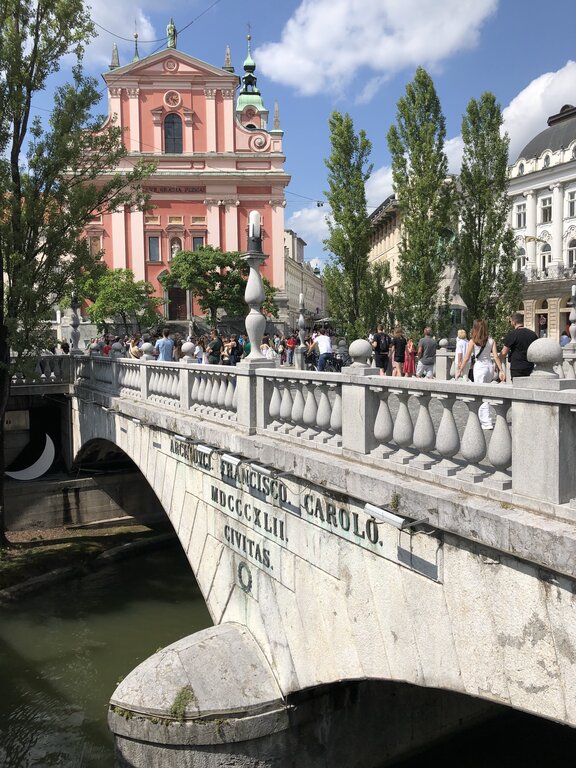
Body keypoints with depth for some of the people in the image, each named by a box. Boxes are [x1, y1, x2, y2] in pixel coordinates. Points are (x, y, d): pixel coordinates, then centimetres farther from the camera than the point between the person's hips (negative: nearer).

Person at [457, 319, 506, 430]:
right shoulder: (491, 341, 4)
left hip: (480, 367, -5)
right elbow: (496, 356, -2)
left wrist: (460, 370, 1)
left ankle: (486, 422, -5)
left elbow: (466, 358, -6)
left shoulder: (473, 341, -6)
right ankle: (481, 418, 26)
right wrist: (501, 370, -1)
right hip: (490, 366, 5)